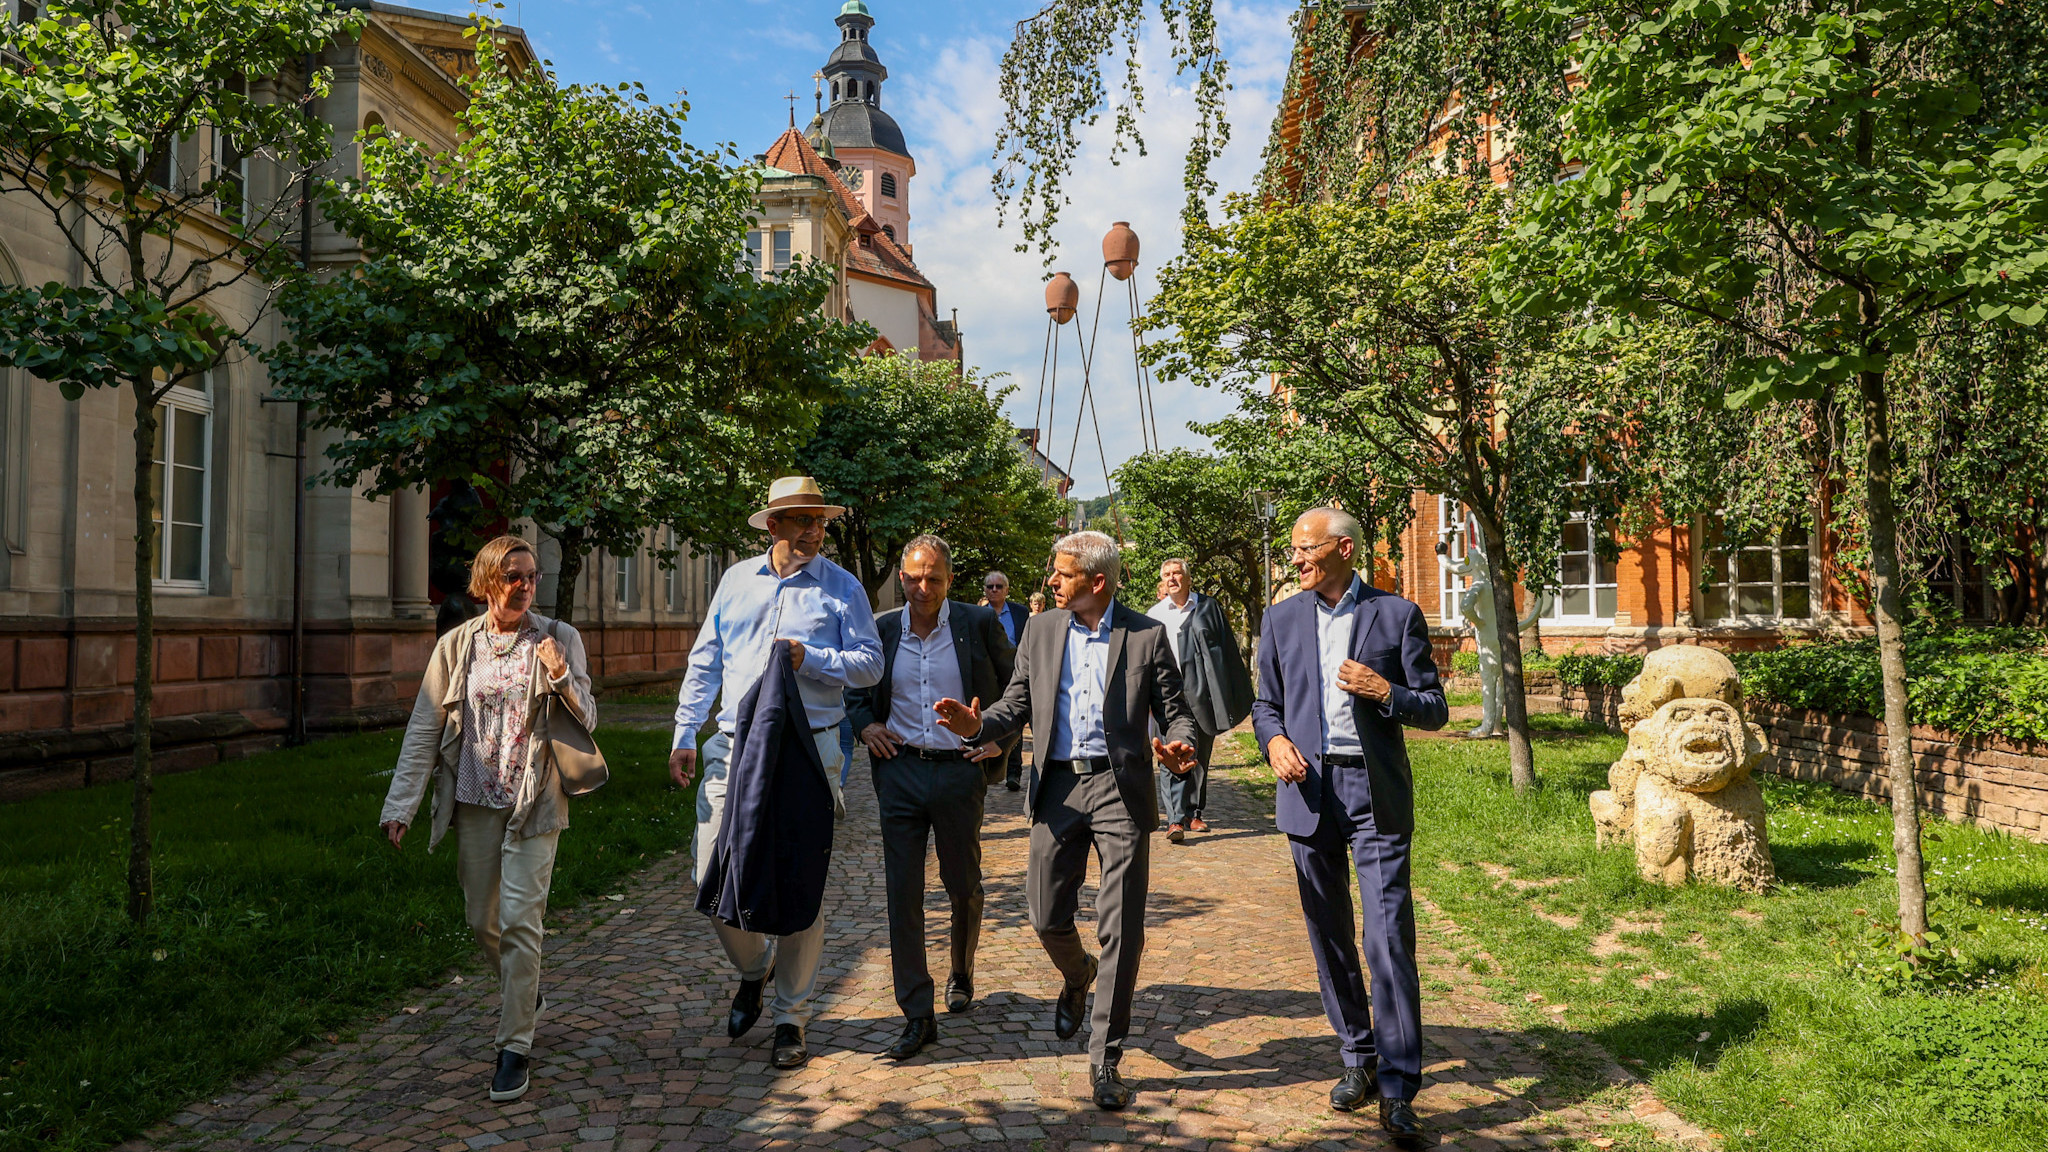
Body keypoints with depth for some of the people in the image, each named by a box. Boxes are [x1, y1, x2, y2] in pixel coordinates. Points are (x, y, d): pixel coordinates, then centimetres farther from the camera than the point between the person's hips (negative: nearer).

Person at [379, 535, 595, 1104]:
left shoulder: (559, 639, -2)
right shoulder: (457, 644, 2)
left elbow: (587, 721, -2)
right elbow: (423, 729, 3)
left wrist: (561, 678, -21)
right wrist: (400, 805, -2)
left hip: (533, 802, -3)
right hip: (474, 801, 3)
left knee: (518, 919, -8)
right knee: (482, 919, 13)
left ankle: (515, 1046, 4)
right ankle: (525, 993, 41)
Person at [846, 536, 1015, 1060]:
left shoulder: (978, 625, -2)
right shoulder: (882, 630, 4)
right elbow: (854, 687, 19)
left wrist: (1002, 739, -2)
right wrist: (865, 723, 1)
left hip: (959, 769, -1)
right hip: (900, 771, 1)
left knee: (963, 885, 13)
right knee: (902, 892, -2)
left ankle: (961, 972, 42)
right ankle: (917, 1014, 7)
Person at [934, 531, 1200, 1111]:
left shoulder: (1146, 635, 0)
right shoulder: (1040, 629, 9)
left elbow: (1174, 711, 1)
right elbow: (1016, 706, 9)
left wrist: (1181, 745, -21)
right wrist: (976, 723, -12)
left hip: (1120, 789, -3)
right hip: (1058, 788, 3)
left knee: (1121, 931, -1)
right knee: (1047, 917, 7)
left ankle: (1105, 1059, 13)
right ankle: (1078, 976, 43)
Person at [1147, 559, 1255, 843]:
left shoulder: (1208, 608, 6)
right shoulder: (1154, 616, 8)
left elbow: (1229, 651, 7)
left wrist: (1236, 698, 4)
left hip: (1202, 694, 1)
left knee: (1200, 757, 10)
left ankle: (1193, 812, 23)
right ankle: (1176, 819, -13)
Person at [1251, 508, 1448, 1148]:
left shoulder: (1397, 615, 1)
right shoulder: (1283, 619, 10)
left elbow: (1435, 711, 3)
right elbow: (1266, 704, 15)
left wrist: (1386, 691, -16)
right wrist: (1274, 740, -6)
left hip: (1376, 793, -3)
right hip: (1310, 790, 3)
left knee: (1389, 939, -8)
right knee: (1329, 937, 11)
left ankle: (1398, 1089, -1)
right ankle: (1357, 1058, 27)